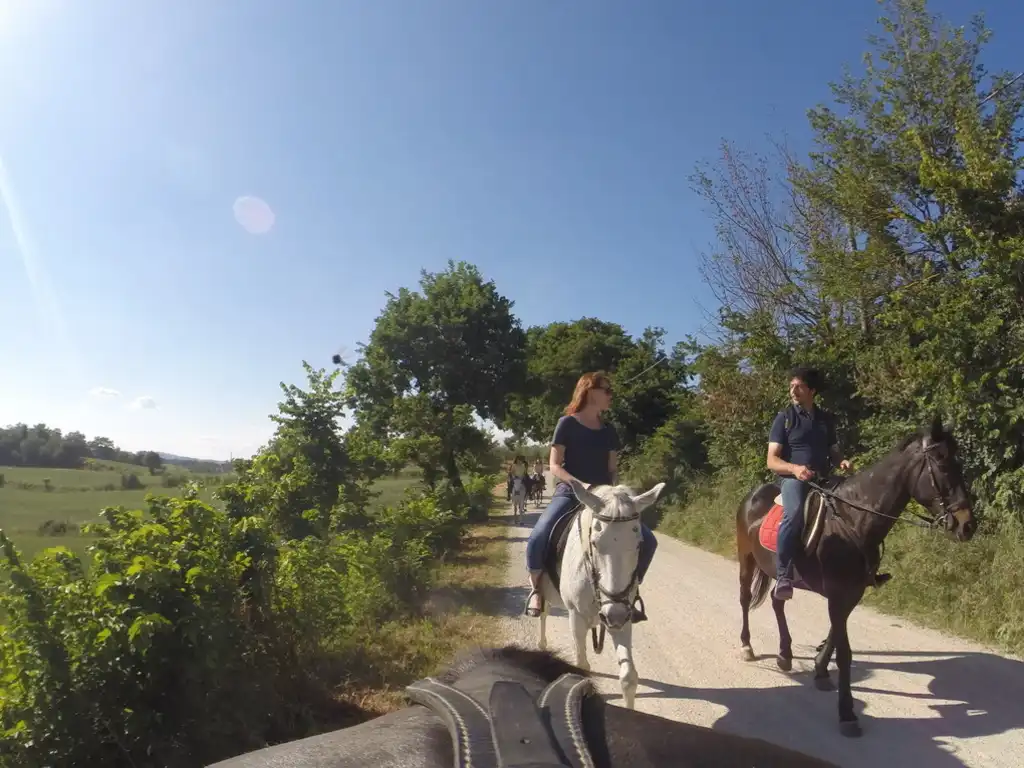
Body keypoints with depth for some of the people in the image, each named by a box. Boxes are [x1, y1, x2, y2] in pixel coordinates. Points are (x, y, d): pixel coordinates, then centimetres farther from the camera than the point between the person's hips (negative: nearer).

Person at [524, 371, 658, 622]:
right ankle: (536, 588, -2)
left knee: (647, 541, -10)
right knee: (537, 539, -31)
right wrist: (581, 485, -20)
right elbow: (554, 465, -6)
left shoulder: (609, 431, 13)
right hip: (570, 492, -5)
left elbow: (613, 469, 15)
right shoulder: (567, 423, -2)